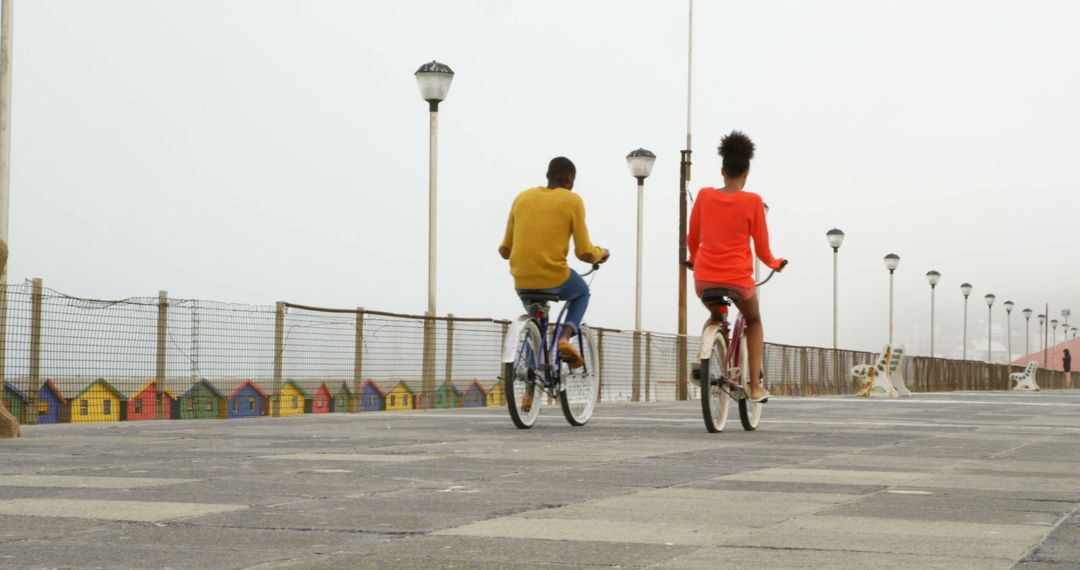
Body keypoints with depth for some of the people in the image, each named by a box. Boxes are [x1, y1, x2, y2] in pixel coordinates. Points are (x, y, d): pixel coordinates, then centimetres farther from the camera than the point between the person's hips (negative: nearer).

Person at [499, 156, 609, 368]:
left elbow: (505, 250, 12)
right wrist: (601, 253, 19)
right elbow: (585, 253, -4)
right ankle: (565, 337, 5)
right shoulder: (572, 201, 0)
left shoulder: (522, 198, 11)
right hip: (555, 278, -4)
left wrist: (505, 251, 36)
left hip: (522, 282, 4)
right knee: (582, 292, 30)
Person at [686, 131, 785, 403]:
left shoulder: (704, 195, 0)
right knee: (754, 321, 25)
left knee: (715, 316, 35)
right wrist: (775, 263, 19)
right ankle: (755, 386, 15)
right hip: (738, 278, -2)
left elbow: (692, 239, 9)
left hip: (704, 278, 2)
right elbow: (761, 247, -2)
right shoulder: (752, 201, -7)